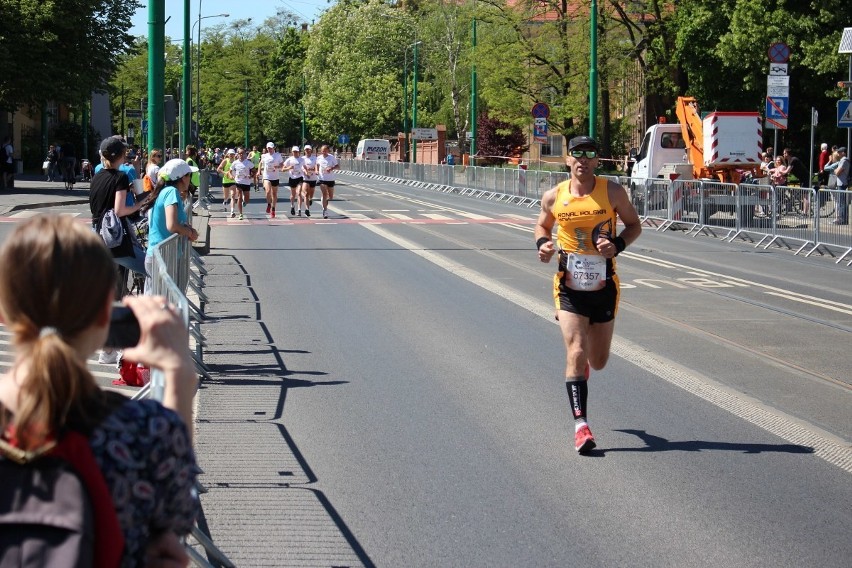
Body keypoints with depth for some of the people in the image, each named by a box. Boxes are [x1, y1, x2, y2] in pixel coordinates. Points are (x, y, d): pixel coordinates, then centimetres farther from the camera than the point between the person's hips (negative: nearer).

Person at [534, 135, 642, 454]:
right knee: (576, 353, -15)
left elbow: (634, 225, 5)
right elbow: (542, 226, 17)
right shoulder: (553, 197, -1)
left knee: (598, 362, 12)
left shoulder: (612, 192, -5)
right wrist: (543, 244, -6)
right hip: (569, 288, -1)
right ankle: (580, 424, -14)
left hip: (604, 287, 1)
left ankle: (583, 364, 51)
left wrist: (617, 245, -14)